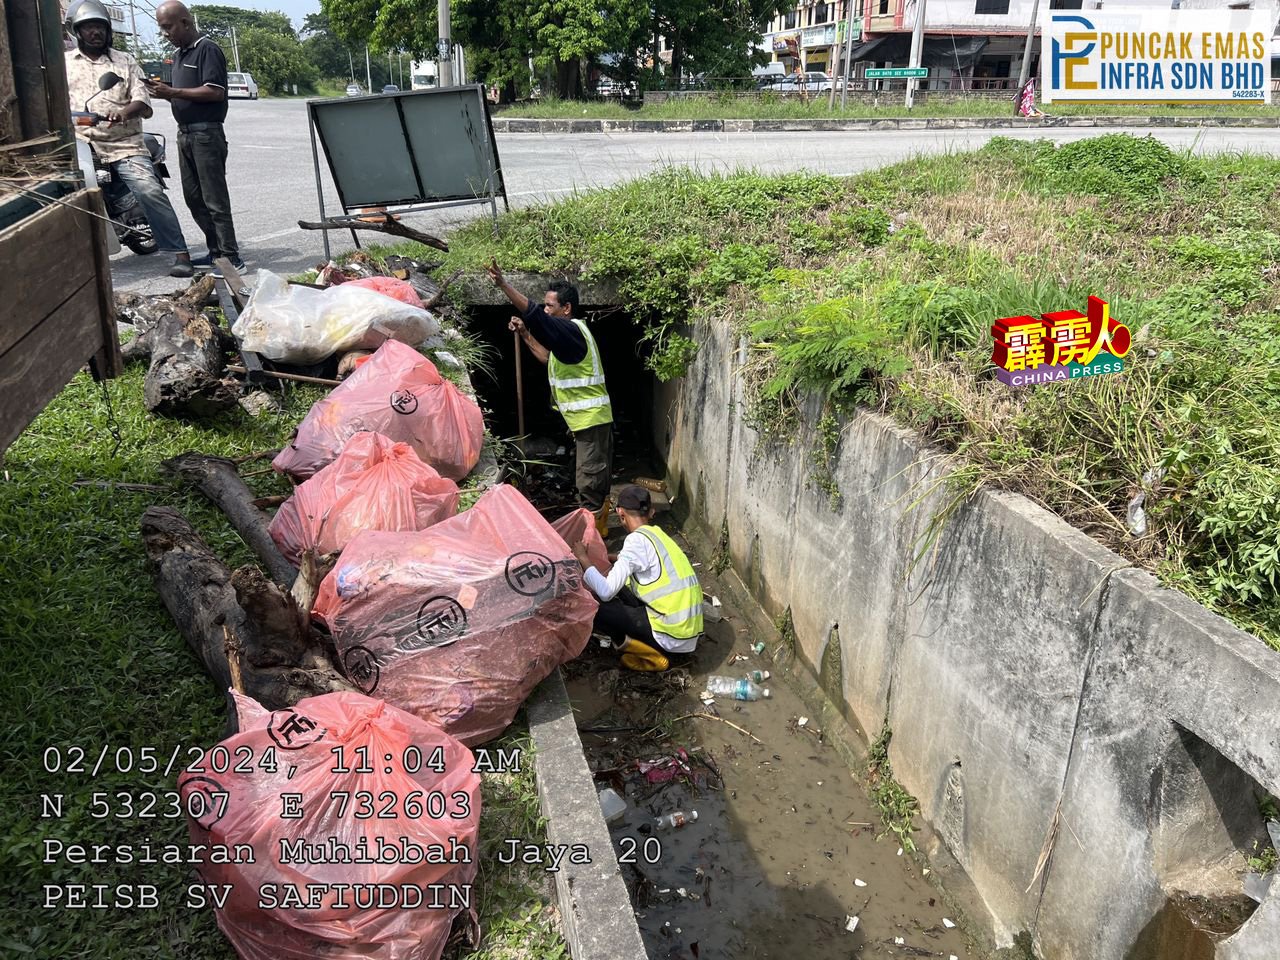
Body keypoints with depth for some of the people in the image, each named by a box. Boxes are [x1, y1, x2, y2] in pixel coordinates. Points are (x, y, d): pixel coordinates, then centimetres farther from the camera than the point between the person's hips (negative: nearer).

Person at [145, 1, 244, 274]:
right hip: (185, 132, 9)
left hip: (206, 133, -9)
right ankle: (217, 250, 16)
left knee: (214, 199, -10)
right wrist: (164, 91, 3)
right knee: (193, 198, 10)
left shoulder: (207, 49, -8)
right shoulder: (178, 55, 19)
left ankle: (231, 257, -8)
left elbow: (215, 92, -18)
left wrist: (173, 92, -19)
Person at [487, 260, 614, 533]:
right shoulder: (569, 332, 16)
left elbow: (535, 315, -30)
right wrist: (525, 334, 18)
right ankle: (598, 526, 27)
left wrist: (503, 285, -34)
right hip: (592, 417, 11)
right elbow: (550, 359, 28)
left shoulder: (572, 330, -17)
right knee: (598, 476, 17)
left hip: (590, 418, -11)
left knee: (589, 479, -5)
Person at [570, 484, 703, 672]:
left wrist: (583, 559, -5)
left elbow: (606, 592, -19)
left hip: (672, 636, -8)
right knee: (622, 590, 22)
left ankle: (651, 655, -1)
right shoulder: (658, 535, 12)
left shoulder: (637, 539, -13)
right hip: (690, 631, 8)